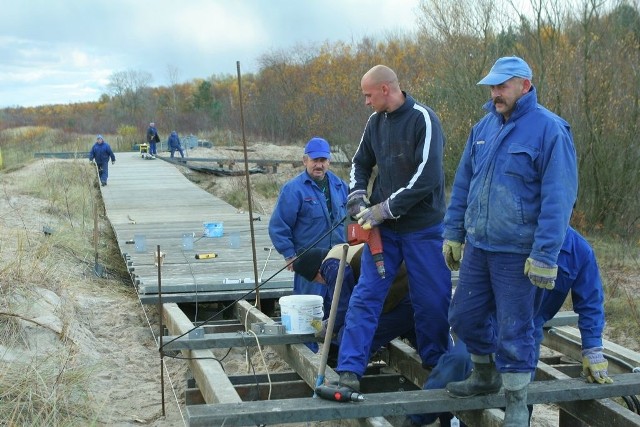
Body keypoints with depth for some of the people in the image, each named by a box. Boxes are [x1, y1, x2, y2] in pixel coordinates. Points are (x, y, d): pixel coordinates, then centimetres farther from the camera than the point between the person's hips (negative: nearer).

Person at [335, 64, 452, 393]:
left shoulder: (423, 120, -13)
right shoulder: (376, 121, 7)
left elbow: (426, 177, -21)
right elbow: (361, 163, 20)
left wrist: (385, 208, -18)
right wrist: (357, 194, 0)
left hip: (423, 228, -5)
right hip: (383, 227, 5)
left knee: (432, 300, 6)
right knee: (366, 295, -2)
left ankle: (436, 361, 27)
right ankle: (350, 369, 0)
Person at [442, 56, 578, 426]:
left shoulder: (550, 130, -12)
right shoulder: (484, 127, 8)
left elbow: (558, 198, -16)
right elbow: (463, 184, 16)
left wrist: (545, 256, -19)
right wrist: (454, 233, 14)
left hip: (518, 252, -6)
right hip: (478, 246, 7)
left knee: (513, 330, 2)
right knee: (465, 316, 15)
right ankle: (485, 376, 40)